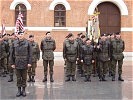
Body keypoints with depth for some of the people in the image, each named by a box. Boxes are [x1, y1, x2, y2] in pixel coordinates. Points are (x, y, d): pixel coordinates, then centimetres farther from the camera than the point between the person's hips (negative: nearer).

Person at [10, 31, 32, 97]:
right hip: (17, 63, 1)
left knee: (24, 77, 8)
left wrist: (29, 62, -8)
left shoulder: (27, 43, -2)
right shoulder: (14, 43, 1)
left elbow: (30, 53, -2)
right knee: (18, 77, 8)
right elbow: (11, 54, 3)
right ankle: (19, 90, 19)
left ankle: (23, 90, 20)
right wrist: (12, 63, 0)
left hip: (25, 63, -1)